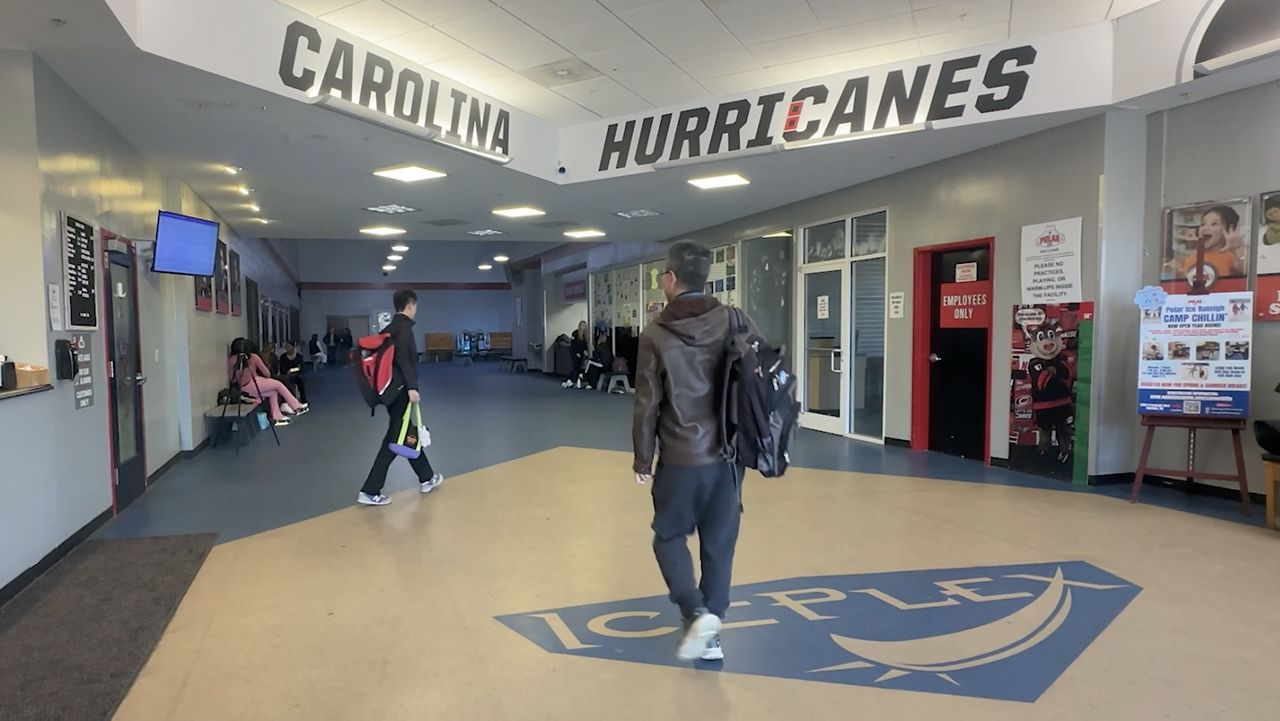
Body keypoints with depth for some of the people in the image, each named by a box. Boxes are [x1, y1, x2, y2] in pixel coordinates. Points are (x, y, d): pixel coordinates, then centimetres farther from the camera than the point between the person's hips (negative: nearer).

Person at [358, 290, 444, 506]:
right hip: (399, 389, -10)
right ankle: (370, 491, -6)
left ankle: (426, 479, 31)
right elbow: (403, 358, -23)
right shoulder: (404, 326, -12)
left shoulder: (390, 327, 15)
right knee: (395, 438, -6)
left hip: (392, 388, 10)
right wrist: (411, 387, -26)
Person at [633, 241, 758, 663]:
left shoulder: (656, 336, -9)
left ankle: (697, 614, -3)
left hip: (682, 459, -3)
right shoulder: (736, 323, -1)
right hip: (729, 455, 3)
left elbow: (647, 405, -6)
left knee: (669, 537, 15)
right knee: (719, 544, 13)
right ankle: (711, 633, 20)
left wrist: (643, 460, 5)